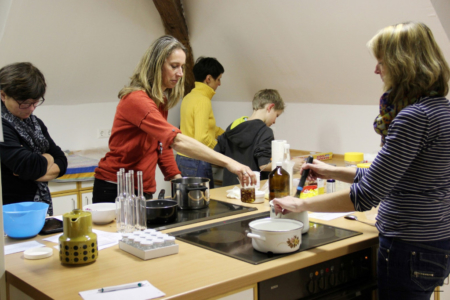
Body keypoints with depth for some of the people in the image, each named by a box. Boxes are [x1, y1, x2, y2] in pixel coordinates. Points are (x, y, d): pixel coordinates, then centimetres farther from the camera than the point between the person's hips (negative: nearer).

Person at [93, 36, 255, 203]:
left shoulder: (161, 101, 8)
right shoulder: (137, 100, -23)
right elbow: (176, 140, -34)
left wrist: (177, 179, -1)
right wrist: (227, 162, -39)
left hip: (143, 190, 8)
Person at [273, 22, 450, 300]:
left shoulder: (414, 117, -22)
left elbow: (366, 196, -23)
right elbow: (389, 177, 16)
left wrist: (301, 204, -13)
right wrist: (333, 172, 15)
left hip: (411, 249, -9)